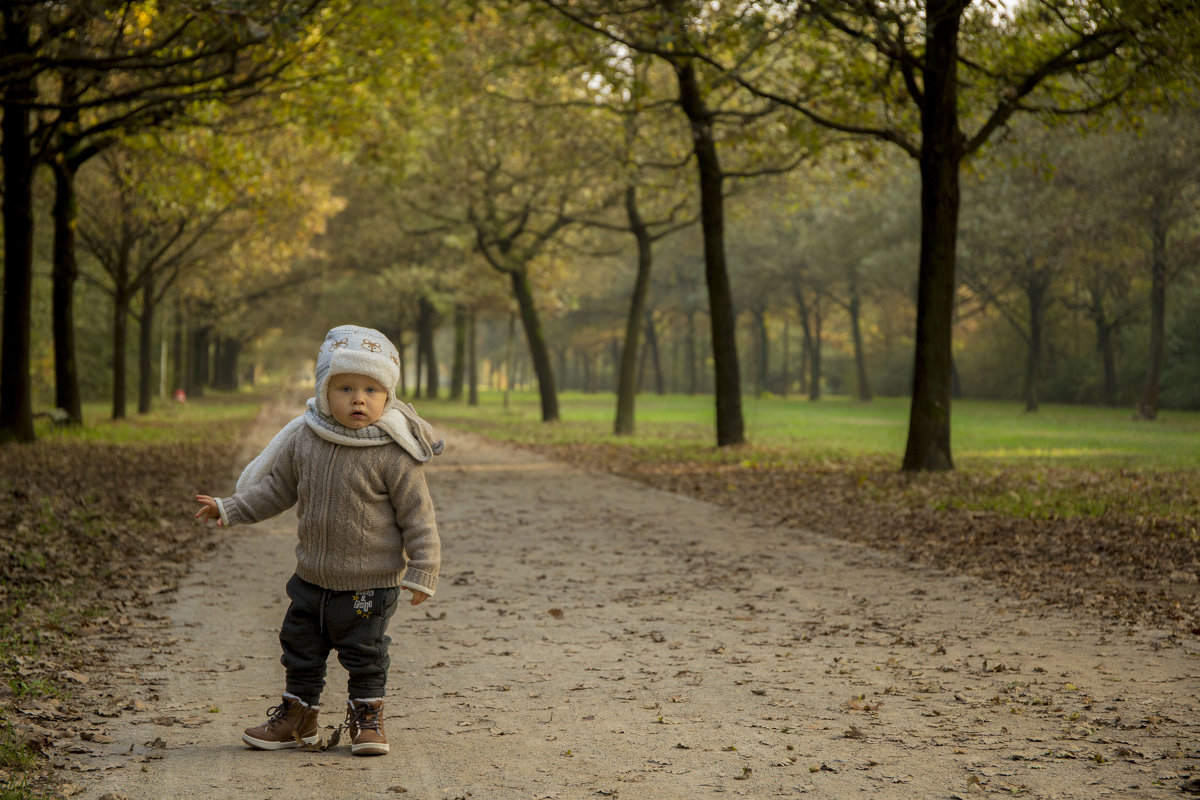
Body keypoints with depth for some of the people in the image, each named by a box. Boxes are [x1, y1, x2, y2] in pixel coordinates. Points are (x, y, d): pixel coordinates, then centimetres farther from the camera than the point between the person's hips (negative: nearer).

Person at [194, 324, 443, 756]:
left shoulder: (393, 453, -17)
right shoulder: (304, 438, -4)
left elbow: (417, 514, -12)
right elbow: (277, 487, 10)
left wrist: (422, 570, -14)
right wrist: (230, 509, 7)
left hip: (370, 583, -5)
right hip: (312, 576, 5)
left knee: (364, 653, 6)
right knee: (300, 647, 16)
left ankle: (366, 717, 26)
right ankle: (298, 715, 33)